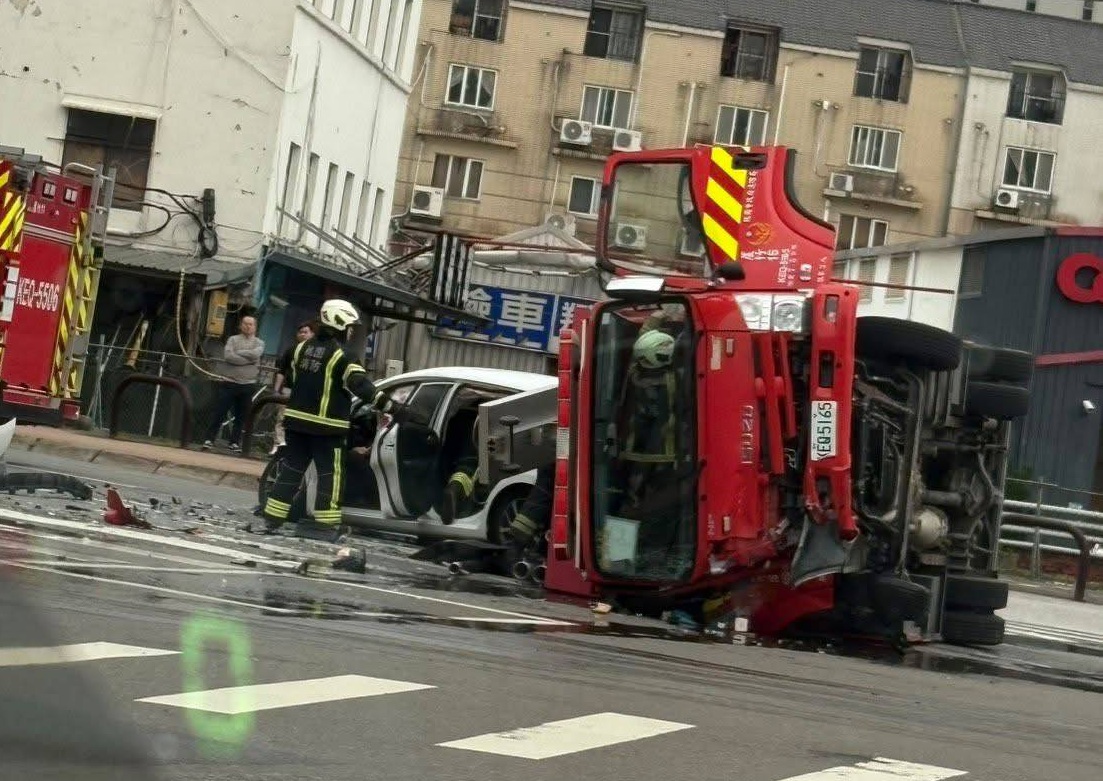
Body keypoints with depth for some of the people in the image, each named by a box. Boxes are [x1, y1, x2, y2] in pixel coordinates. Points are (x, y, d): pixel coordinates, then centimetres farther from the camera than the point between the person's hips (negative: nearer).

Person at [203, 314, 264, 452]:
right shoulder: (233, 339, 5)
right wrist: (247, 359, -13)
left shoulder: (259, 343, 10)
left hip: (248, 384, 2)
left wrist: (237, 353, -8)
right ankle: (209, 439, 0)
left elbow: (255, 354, -12)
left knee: (241, 416, 5)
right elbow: (228, 356, -13)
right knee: (220, 412, -4)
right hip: (229, 382, -2)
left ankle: (235, 442, 14)